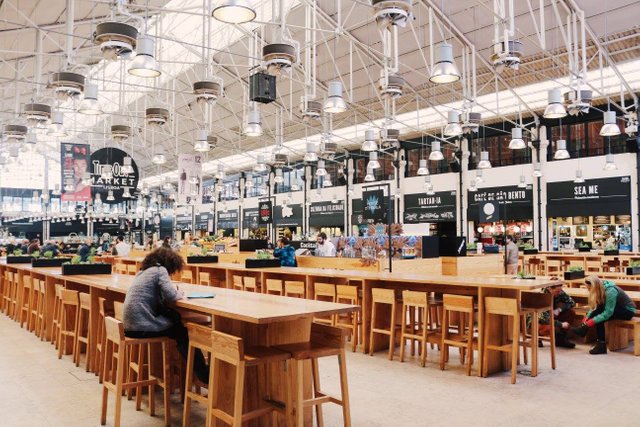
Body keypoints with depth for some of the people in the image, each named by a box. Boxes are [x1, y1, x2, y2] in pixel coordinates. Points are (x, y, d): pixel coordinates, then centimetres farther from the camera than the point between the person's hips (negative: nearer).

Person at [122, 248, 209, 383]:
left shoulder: (144, 271, 17)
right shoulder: (160, 270, -7)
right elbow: (171, 296, -16)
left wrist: (174, 291, 7)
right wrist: (180, 293, 4)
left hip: (130, 324, 8)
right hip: (142, 327, -8)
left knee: (175, 317, 18)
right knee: (183, 332, 9)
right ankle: (204, 375, 16)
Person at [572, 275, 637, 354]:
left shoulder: (610, 291, -30)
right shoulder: (600, 289, -7)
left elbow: (608, 313, -32)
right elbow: (594, 307, -2)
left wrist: (592, 321, -33)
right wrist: (587, 317, -17)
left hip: (628, 311, -7)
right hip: (618, 309, 7)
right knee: (598, 309, -22)